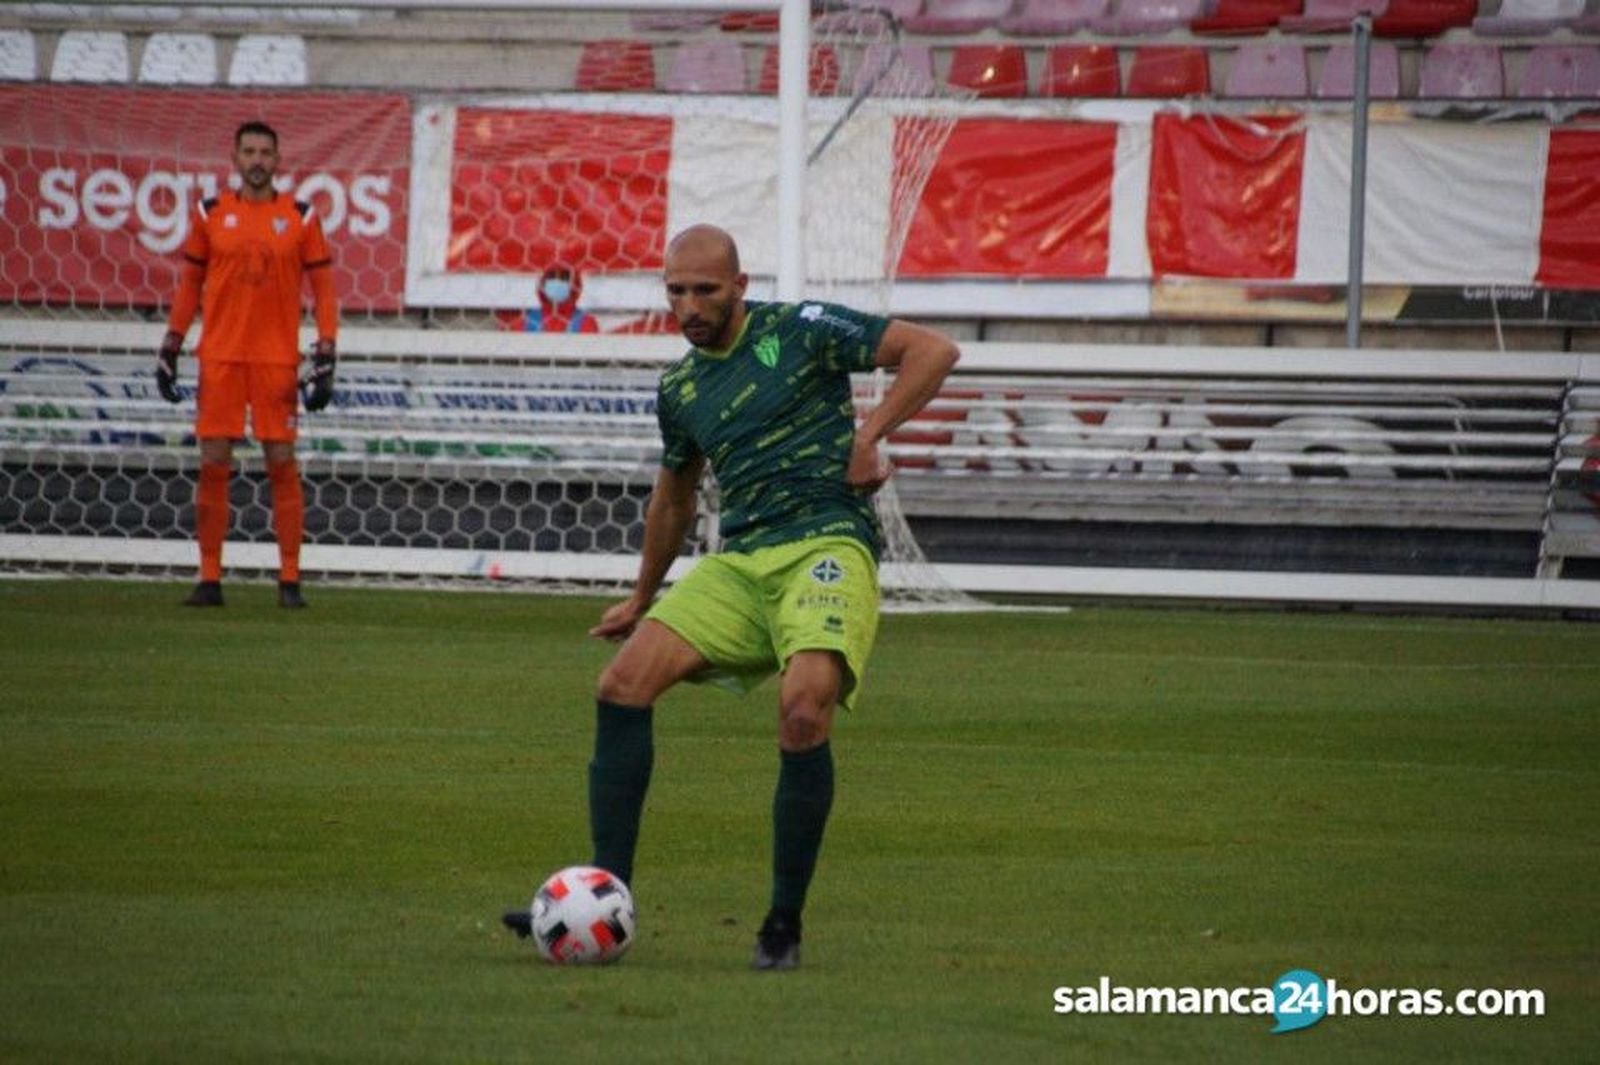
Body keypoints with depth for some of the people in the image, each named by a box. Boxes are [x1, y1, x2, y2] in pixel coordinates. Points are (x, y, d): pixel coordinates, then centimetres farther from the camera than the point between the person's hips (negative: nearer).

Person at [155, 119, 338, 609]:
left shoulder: (300, 217, 4)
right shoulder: (211, 214, 7)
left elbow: (323, 289, 5)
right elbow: (189, 284, 13)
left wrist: (325, 354, -4)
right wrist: (171, 345, 7)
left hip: (277, 358, -1)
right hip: (219, 356, 1)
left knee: (282, 464, -3)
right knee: (212, 466, 0)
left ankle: (290, 581, 2)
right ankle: (209, 578, 6)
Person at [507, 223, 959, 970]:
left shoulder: (801, 331, 2)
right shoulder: (680, 389, 18)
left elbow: (933, 351, 1)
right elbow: (673, 496, 34)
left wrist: (869, 434, -9)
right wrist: (643, 600, 41)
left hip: (827, 544, -6)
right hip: (738, 564, 6)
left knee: (804, 708, -30)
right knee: (622, 685, -14)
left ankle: (784, 927, -16)